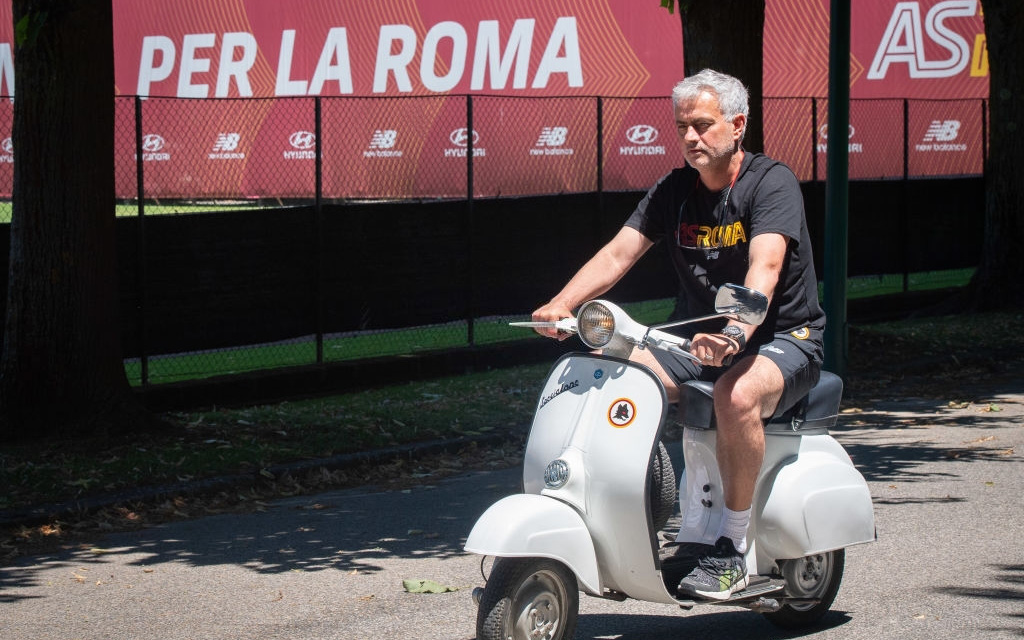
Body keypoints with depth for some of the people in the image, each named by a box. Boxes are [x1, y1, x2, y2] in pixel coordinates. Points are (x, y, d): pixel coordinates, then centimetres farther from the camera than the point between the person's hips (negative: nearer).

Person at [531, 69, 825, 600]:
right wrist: (561, 306, -21)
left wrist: (735, 333, -49)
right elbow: (617, 254, -2)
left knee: (736, 396, -39)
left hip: (783, 339, -6)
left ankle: (733, 547, -25)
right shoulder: (674, 189, 7)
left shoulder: (771, 182, -13)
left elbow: (765, 266, -30)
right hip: (698, 338, 6)